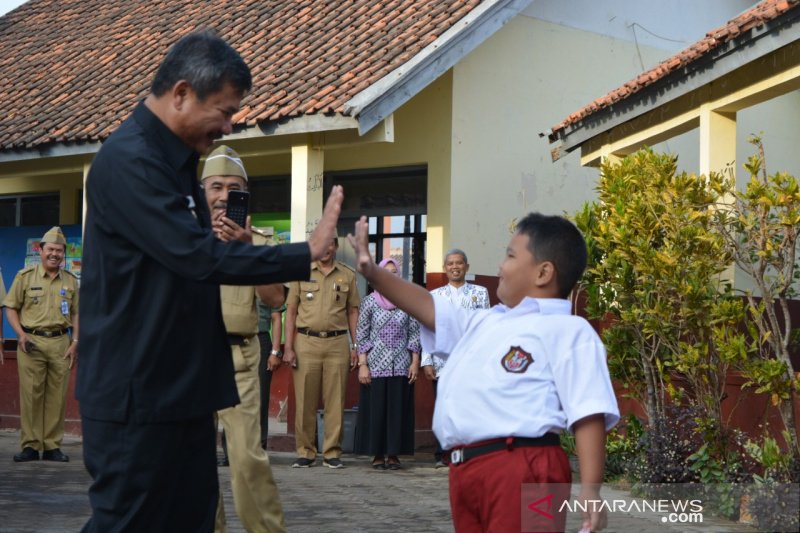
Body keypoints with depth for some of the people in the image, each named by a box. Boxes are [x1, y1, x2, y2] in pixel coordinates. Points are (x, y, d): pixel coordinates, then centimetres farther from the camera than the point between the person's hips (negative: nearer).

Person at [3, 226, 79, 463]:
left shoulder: (70, 281, 12)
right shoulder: (25, 276, 4)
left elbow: (76, 313, 15)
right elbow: (11, 308, 6)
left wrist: (75, 342, 5)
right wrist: (21, 334, -7)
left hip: (60, 343, 2)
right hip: (31, 342, -2)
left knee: (57, 396, 1)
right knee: (30, 394, -4)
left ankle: (52, 446, 7)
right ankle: (30, 446, 0)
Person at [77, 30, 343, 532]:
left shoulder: (175, 159, 14)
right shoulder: (129, 161, -18)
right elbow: (199, 257, -24)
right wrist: (308, 254, -20)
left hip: (183, 387, 10)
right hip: (137, 395, -9)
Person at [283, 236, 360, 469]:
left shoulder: (347, 275, 10)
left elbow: (352, 312, 12)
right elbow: (291, 311, 5)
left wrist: (355, 347, 6)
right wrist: (288, 347, -2)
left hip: (337, 342, 1)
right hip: (306, 342, -1)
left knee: (335, 401, 0)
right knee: (305, 401, -1)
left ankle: (332, 452, 7)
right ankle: (305, 452, 7)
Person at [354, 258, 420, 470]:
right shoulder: (370, 302, 2)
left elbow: (415, 334, 8)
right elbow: (362, 335, 2)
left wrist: (415, 363, 1)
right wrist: (362, 365, -5)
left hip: (402, 367, 1)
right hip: (376, 365, -1)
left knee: (399, 410, 1)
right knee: (376, 410, 0)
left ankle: (393, 454, 8)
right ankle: (378, 454, 8)